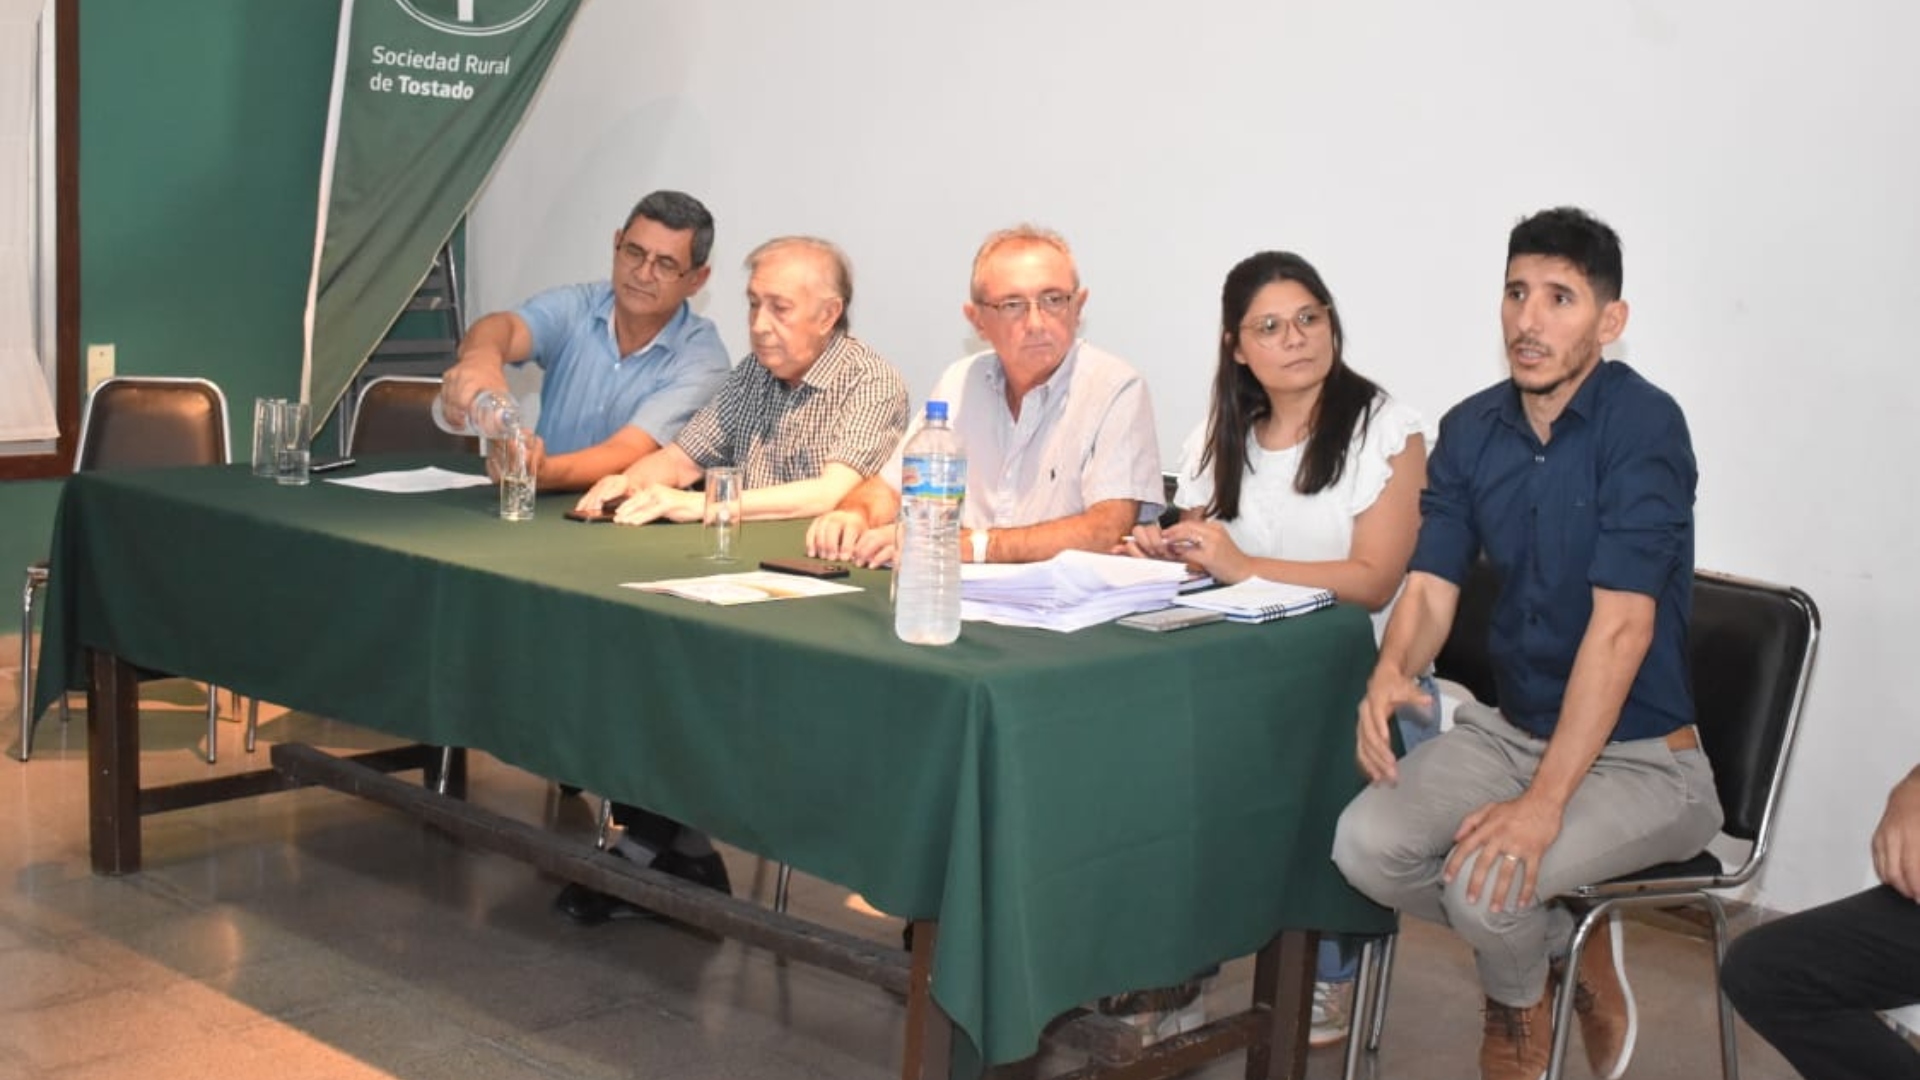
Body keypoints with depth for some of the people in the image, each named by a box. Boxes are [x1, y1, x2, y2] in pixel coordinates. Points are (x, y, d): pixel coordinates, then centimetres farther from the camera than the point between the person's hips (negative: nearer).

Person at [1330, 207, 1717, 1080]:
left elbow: (1621, 624, -25)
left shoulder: (1642, 425, -18)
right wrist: (1390, 674, -27)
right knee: (1364, 846, -16)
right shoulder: (1469, 431, 1)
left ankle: (1517, 997, 11)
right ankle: (1568, 942, 10)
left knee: (1485, 879, -28)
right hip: (1509, 727, 6)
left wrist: (1543, 802, -31)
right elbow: (1430, 586, -2)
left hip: (1639, 754, -6)